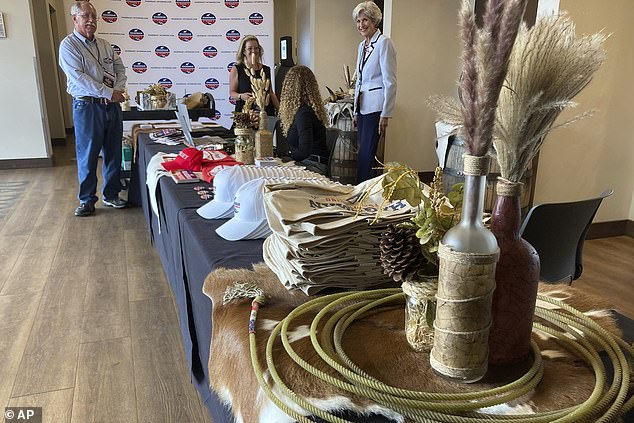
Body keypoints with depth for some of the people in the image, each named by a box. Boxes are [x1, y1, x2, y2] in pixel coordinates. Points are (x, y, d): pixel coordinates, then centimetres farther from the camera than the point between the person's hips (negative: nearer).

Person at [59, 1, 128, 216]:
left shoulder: (104, 44, 14)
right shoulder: (69, 45, -5)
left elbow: (120, 68, 12)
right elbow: (79, 78, -16)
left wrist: (118, 90, -8)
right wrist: (109, 92, -19)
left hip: (112, 105, 6)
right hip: (87, 107, -5)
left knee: (114, 153, 10)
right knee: (87, 156, 2)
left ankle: (111, 195, 23)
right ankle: (87, 199, 15)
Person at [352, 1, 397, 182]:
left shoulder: (384, 43, -9)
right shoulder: (362, 45, 16)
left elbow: (390, 82, -13)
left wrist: (386, 114, -17)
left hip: (375, 107, -8)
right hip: (363, 106, 8)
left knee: (365, 157, -9)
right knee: (362, 153, 9)